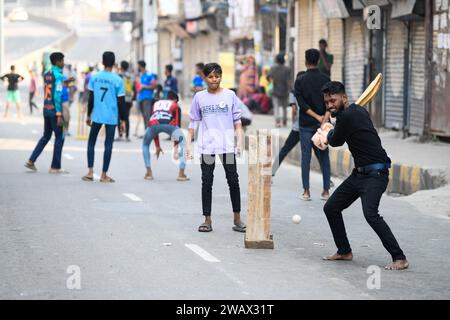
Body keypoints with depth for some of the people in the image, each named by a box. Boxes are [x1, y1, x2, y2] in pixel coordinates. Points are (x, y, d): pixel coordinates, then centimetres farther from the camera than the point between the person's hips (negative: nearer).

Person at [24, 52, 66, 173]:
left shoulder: (46, 74, 10)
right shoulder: (58, 76, -15)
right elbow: (57, 96, -21)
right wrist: (59, 115, -21)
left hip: (46, 109, 8)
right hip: (55, 111, -8)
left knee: (46, 136, 17)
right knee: (59, 138, 3)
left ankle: (31, 161, 10)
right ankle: (55, 167, 5)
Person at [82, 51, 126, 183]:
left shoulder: (94, 77, 0)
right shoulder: (118, 80, -7)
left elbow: (91, 98, 3)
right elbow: (121, 102, -6)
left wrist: (89, 115, 13)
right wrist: (123, 120, 2)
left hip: (97, 116, 2)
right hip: (112, 118, -2)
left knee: (91, 142, 14)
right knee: (108, 145, 4)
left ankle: (90, 172, 5)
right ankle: (104, 175, 6)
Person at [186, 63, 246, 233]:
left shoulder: (230, 95, 4)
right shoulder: (199, 97, 6)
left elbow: (237, 120, 6)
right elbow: (193, 122, 9)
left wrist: (239, 142, -2)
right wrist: (188, 144, 4)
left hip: (227, 145, 0)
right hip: (206, 146, 0)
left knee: (233, 181, -1)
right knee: (207, 182, 1)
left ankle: (237, 219, 7)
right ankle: (207, 220, 7)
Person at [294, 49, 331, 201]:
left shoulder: (300, 81, -3)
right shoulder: (325, 79, 1)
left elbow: (301, 103, -11)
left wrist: (317, 117, -12)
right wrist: (324, 117, -18)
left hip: (306, 124, -1)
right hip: (323, 125, 1)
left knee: (306, 156, 3)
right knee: (324, 156, 7)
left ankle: (306, 191, 0)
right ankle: (326, 190, 5)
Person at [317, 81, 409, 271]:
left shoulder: (346, 116, -17)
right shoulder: (358, 111, 12)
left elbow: (335, 141, -1)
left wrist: (328, 134, 18)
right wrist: (329, 134, 14)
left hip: (375, 174, -11)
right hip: (359, 174, 11)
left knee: (370, 213, -27)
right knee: (331, 208, 14)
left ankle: (400, 258, -24)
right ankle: (344, 251, 26)